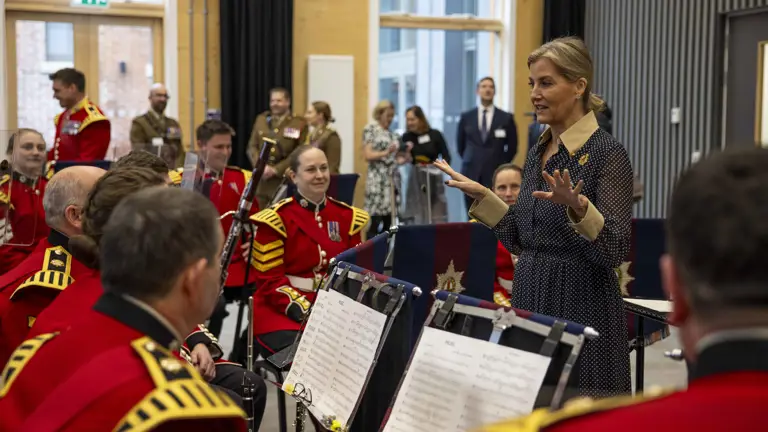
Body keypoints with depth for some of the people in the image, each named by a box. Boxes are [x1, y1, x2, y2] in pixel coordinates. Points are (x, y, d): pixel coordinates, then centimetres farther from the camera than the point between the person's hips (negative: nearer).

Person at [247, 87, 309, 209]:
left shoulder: (299, 124, 0)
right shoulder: (261, 119, 14)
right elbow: (252, 146, 12)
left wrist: (276, 169, -13)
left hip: (285, 180, -4)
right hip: (261, 180, 4)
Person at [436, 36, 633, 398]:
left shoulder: (607, 153, -12)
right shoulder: (538, 153, 10)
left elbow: (615, 251, -19)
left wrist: (577, 206, -34)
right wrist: (481, 197, 10)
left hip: (581, 310, -7)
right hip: (529, 303, 7)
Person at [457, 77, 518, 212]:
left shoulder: (506, 118, 2)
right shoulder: (466, 117, 7)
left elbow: (512, 146, 7)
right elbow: (460, 144, 16)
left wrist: (502, 164, 5)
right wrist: (471, 161, 13)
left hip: (495, 173, -2)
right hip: (471, 173, 2)